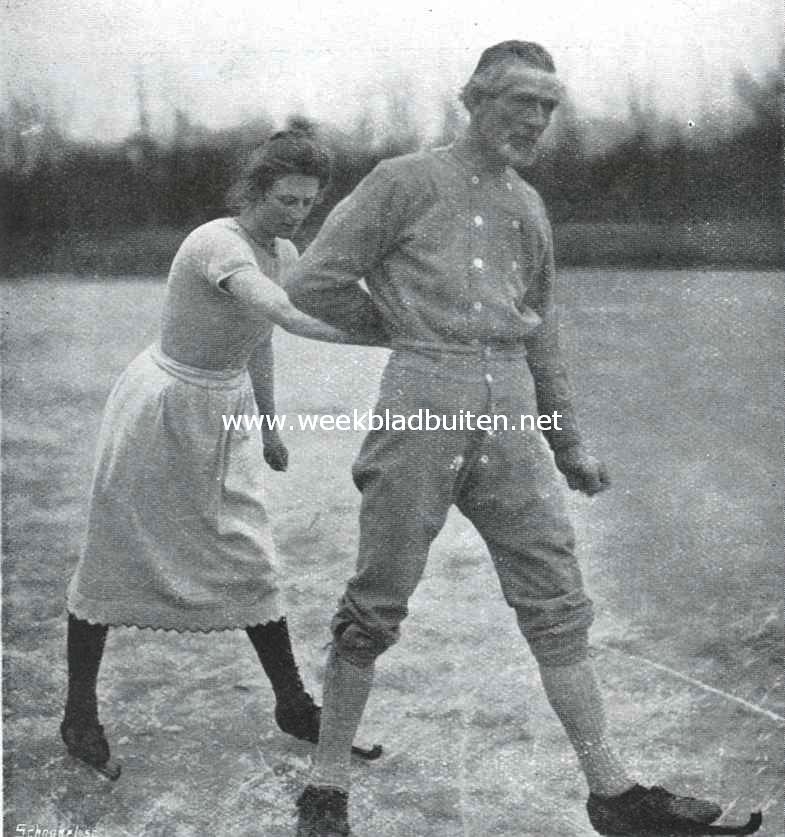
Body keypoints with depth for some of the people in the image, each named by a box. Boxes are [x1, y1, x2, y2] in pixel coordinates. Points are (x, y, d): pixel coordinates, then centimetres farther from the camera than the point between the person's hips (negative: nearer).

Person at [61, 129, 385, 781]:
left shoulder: (285, 254, 1)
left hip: (228, 411, 7)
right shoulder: (217, 243, -26)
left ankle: (294, 706, 17)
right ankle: (80, 715, 20)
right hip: (161, 408, -7)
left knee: (249, 562, 6)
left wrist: (268, 424, 23)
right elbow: (288, 315, -42)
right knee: (115, 556, 5)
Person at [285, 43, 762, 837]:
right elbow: (313, 281, -1)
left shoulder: (528, 205, 19)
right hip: (422, 400, -5)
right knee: (376, 602, 1)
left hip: (510, 412, 5)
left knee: (556, 601, 5)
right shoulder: (404, 181, 2)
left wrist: (568, 445, 25)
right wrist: (404, 327, 6)